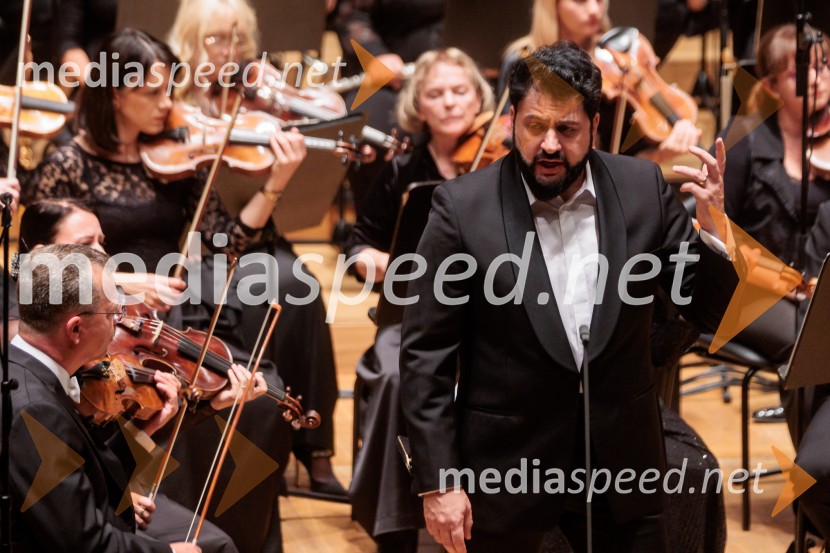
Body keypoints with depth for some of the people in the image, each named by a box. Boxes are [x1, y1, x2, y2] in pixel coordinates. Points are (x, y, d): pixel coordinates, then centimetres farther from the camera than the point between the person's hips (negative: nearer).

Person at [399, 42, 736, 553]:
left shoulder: (642, 188, -2)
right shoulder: (462, 207, -9)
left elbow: (714, 310, 2)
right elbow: (426, 354, -7)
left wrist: (712, 229, -16)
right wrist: (438, 480, -10)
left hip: (622, 456, 2)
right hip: (503, 464, -2)